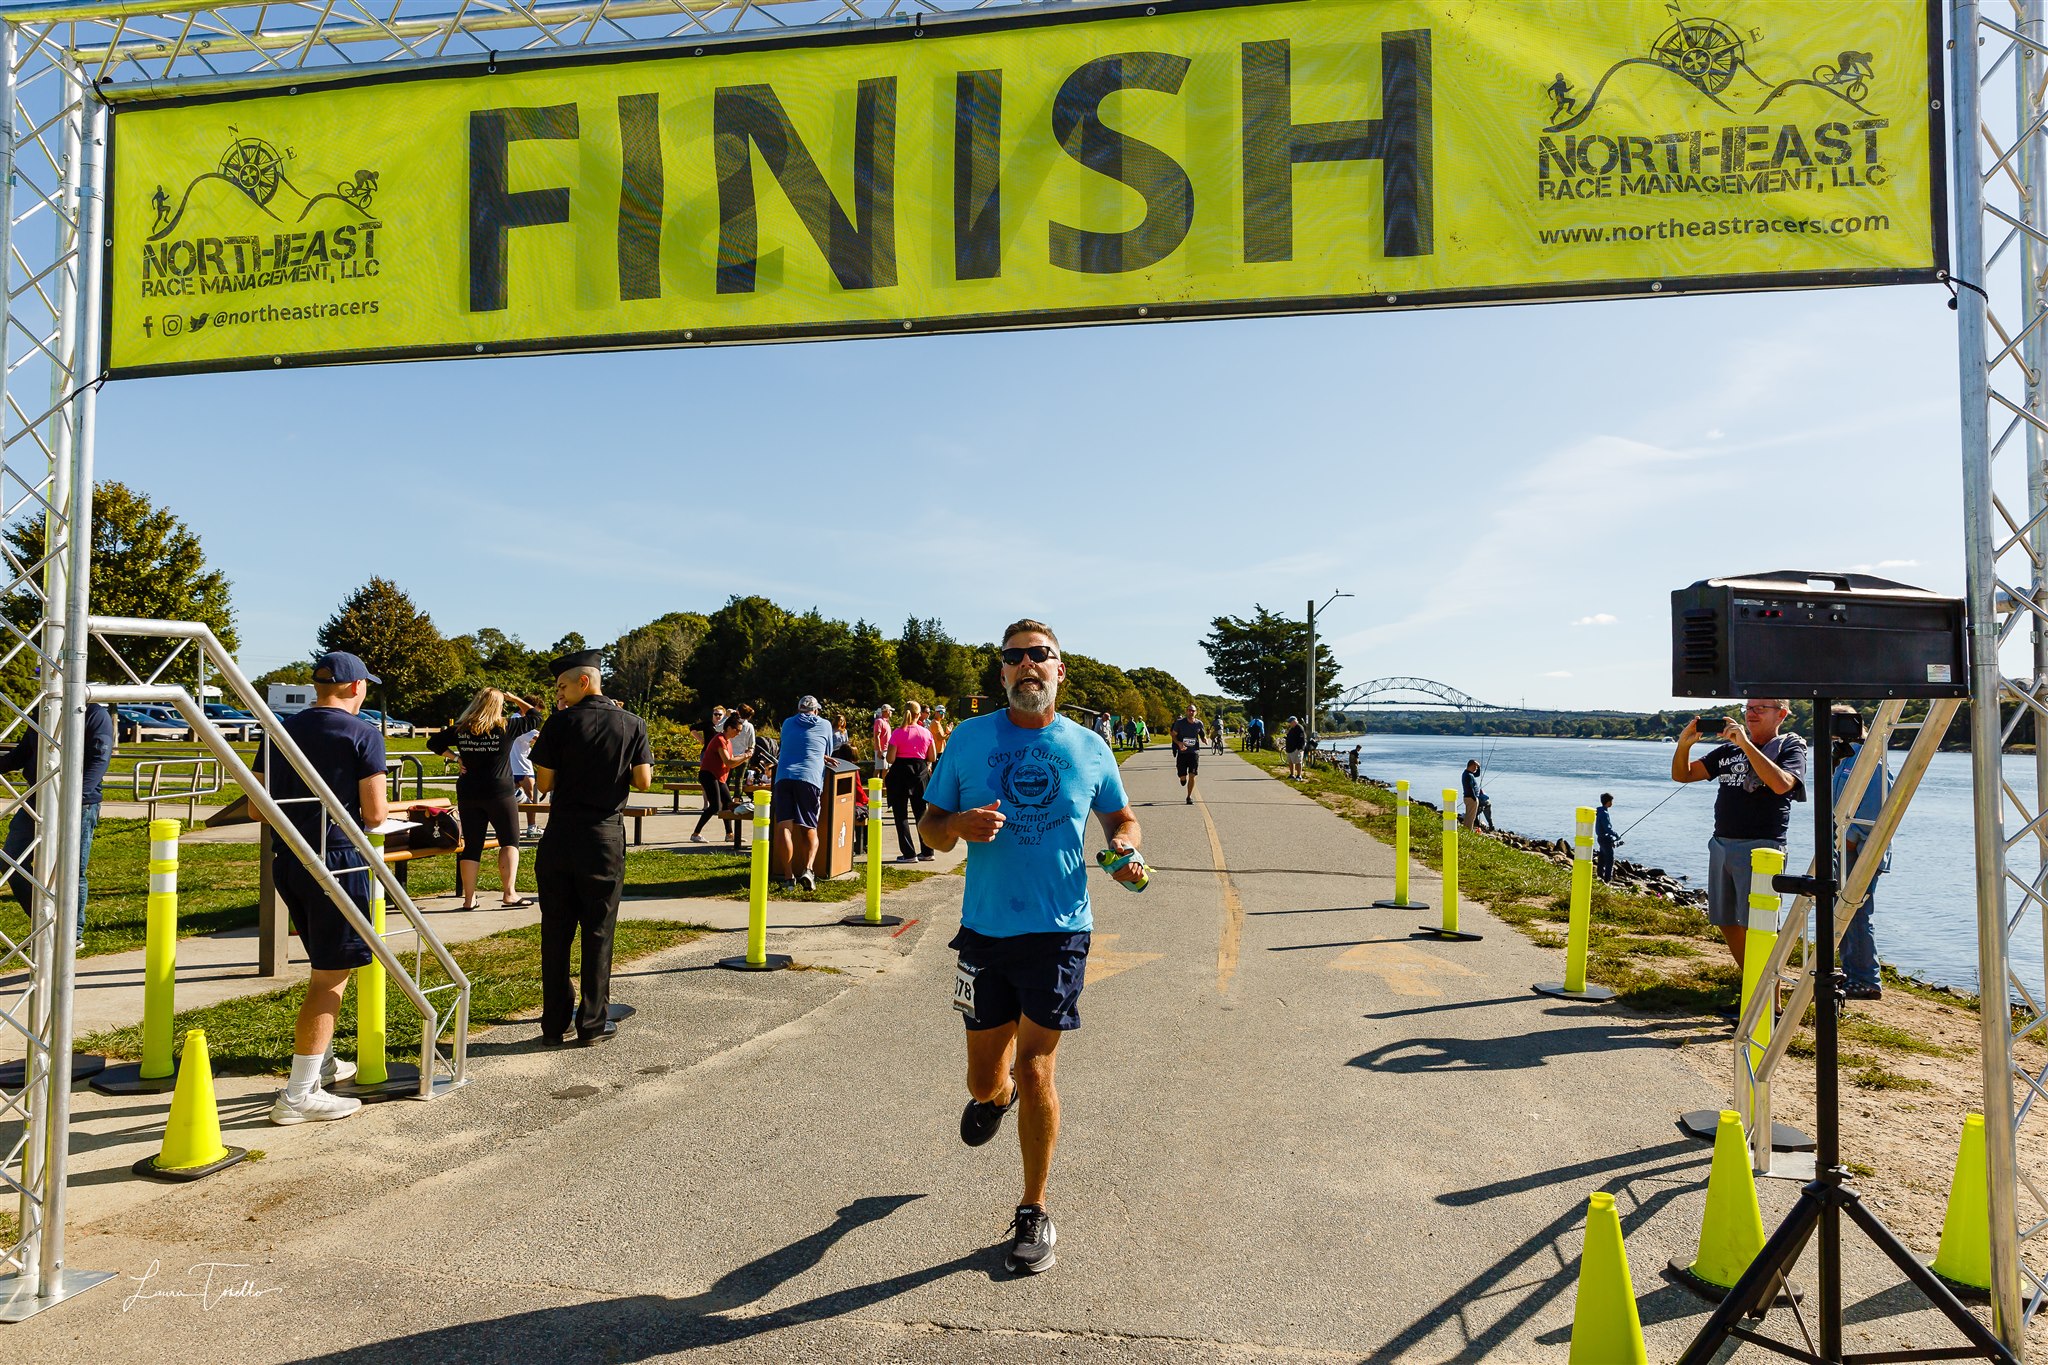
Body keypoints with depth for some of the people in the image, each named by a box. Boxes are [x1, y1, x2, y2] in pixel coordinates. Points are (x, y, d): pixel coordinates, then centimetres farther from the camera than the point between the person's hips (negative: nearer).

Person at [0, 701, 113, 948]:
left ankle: (74, 935, 14)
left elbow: (99, 760, -17)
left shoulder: (97, 714, -7)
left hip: (79, 806, -7)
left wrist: (77, 794, -29)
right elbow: (21, 754, 20)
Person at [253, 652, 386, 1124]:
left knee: (329, 965, 23)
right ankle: (299, 1094, 0)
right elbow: (375, 814, -13)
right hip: (336, 861, -7)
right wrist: (379, 807, 10)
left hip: (285, 860, 7)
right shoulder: (362, 735, -9)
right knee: (331, 975, -1)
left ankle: (320, 1061, 35)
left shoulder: (280, 731, 10)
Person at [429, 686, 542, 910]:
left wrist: (454, 756, 14)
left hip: (468, 794, 4)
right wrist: (514, 698, 11)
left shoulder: (459, 730, 1)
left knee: (472, 845, 9)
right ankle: (509, 893, -3)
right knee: (509, 841, 7)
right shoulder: (506, 728, -9)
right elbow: (534, 717, 3)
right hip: (500, 793, -4)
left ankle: (469, 898, 10)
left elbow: (433, 743, 11)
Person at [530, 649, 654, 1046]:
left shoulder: (561, 722, -6)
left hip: (561, 837, 0)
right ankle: (593, 1024, 12)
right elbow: (643, 781, -4)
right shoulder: (633, 724, -1)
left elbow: (544, 782, -3)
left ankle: (555, 1023, 16)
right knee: (597, 933, 7)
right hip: (605, 838, 0)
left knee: (556, 932, 9)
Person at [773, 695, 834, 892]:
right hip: (810, 779, -1)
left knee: (784, 827, -3)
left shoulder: (787, 723, 23)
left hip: (784, 777, 1)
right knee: (810, 828, 8)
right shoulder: (825, 725, 18)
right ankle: (807, 869, -14)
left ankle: (789, 876, -10)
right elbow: (828, 753, 29)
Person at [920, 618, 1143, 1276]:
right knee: (985, 1080, 12)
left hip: (1059, 932, -1)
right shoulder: (970, 738, 1)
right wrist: (958, 825, -17)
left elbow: (1121, 817, 16)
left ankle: (1035, 1214, 17)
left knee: (1034, 1073, -3)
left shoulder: (1088, 747, 2)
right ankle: (995, 1094, 51)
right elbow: (930, 823, 6)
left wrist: (1126, 848, -7)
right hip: (985, 930, 2)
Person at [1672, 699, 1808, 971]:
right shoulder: (1729, 750, 15)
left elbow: (1781, 784, -22)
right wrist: (1684, 744, -6)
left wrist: (1746, 744, -23)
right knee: (1726, 922, 14)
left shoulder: (1791, 747, 0)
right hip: (1721, 844, 7)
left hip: (1760, 847, -7)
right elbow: (1681, 775, 13)